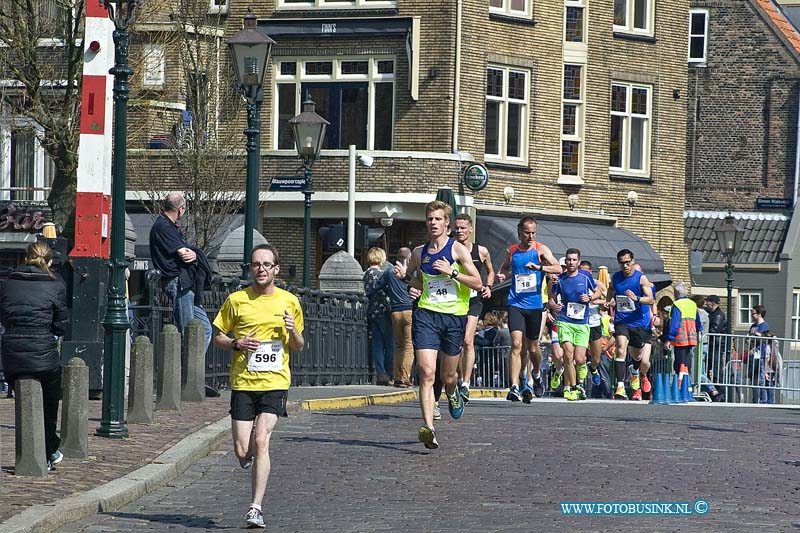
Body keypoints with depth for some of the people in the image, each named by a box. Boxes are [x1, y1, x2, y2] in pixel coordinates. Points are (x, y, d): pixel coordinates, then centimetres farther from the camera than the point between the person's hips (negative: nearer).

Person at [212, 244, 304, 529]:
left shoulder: (289, 301, 6)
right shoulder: (236, 300, 3)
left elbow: (298, 347, 15)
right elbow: (218, 337, 11)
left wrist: (293, 331, -7)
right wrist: (237, 344, -9)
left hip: (275, 382, -1)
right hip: (243, 382, 1)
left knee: (260, 441, -18)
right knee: (242, 450, -4)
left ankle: (256, 507, -12)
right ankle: (250, 455, 35)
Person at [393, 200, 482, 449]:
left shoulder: (457, 249, -2)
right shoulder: (419, 252, 9)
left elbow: (478, 283, -4)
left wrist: (452, 272, -16)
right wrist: (405, 276, 5)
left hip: (455, 316, -1)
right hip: (426, 314, 1)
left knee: (448, 376, 11)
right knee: (426, 372, -16)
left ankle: (453, 394, 49)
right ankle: (428, 427, -23)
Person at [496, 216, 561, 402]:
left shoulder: (540, 249, -1)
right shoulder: (512, 251, 6)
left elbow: (558, 268, -12)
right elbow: (505, 269, 25)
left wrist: (539, 267, -29)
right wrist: (502, 276, 1)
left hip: (534, 305, 0)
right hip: (515, 304, 0)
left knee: (533, 347, 13)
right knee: (516, 343, -16)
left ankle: (537, 374, 44)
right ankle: (514, 387, -20)